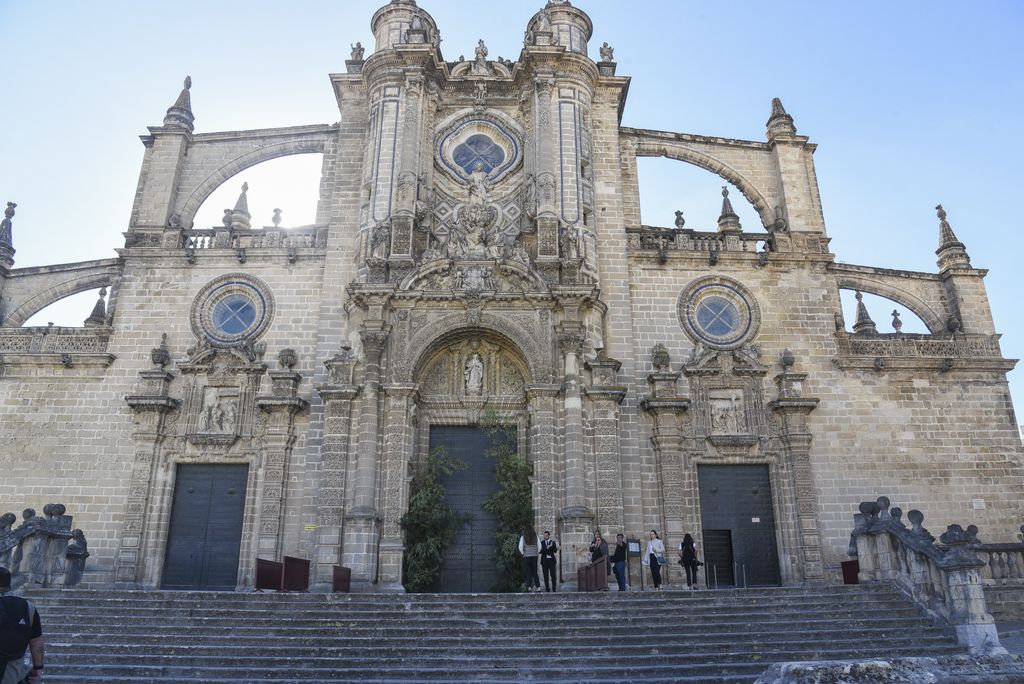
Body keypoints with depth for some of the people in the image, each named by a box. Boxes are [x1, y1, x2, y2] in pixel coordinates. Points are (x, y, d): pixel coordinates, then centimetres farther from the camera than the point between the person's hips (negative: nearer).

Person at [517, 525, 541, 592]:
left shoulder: (523, 537, -4)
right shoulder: (535, 536, 2)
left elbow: (520, 547, -8)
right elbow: (539, 546, 1)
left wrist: (523, 553, 7)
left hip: (526, 556, -2)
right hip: (534, 556, 2)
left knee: (528, 572, 4)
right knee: (535, 572, 9)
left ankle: (529, 587, 0)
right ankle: (538, 586, 1)